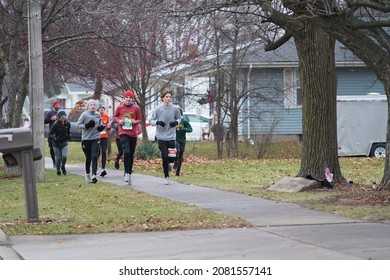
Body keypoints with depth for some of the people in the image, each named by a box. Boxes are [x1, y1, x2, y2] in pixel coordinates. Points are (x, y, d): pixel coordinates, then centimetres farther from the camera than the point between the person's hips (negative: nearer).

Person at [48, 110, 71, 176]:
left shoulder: (67, 124, -3)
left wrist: (68, 136, -3)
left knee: (64, 156, -16)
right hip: (56, 144, -2)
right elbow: (50, 134, -14)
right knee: (58, 158, 1)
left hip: (64, 143, 2)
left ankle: (63, 167, 13)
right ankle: (58, 170, 22)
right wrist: (54, 138, -31)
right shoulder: (56, 124, -15)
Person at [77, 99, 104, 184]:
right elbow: (78, 125, -7)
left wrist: (101, 127, -3)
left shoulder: (98, 115, 6)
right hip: (86, 138, -1)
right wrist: (87, 125, -20)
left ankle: (94, 175, -17)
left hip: (95, 138, 1)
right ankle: (87, 174, 29)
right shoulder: (84, 114, -5)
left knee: (94, 157, -11)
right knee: (88, 158, 9)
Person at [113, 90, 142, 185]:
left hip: (133, 133, 2)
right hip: (123, 133, -2)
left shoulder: (136, 108, 2)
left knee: (131, 155, 8)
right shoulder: (120, 107, 2)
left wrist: (135, 122, -11)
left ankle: (129, 175, 18)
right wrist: (119, 121, -4)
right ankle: (126, 173, -16)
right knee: (126, 152, -21)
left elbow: (140, 119, 11)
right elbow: (115, 116, 16)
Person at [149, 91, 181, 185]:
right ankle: (166, 177, 11)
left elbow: (179, 118, 16)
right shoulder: (158, 109, -4)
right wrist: (158, 122, -19)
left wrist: (176, 122, -7)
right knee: (165, 157, -4)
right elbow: (151, 120, 2)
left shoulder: (175, 109, 0)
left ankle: (168, 163, 31)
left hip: (171, 137, 1)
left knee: (172, 157, -6)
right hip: (161, 137, -1)